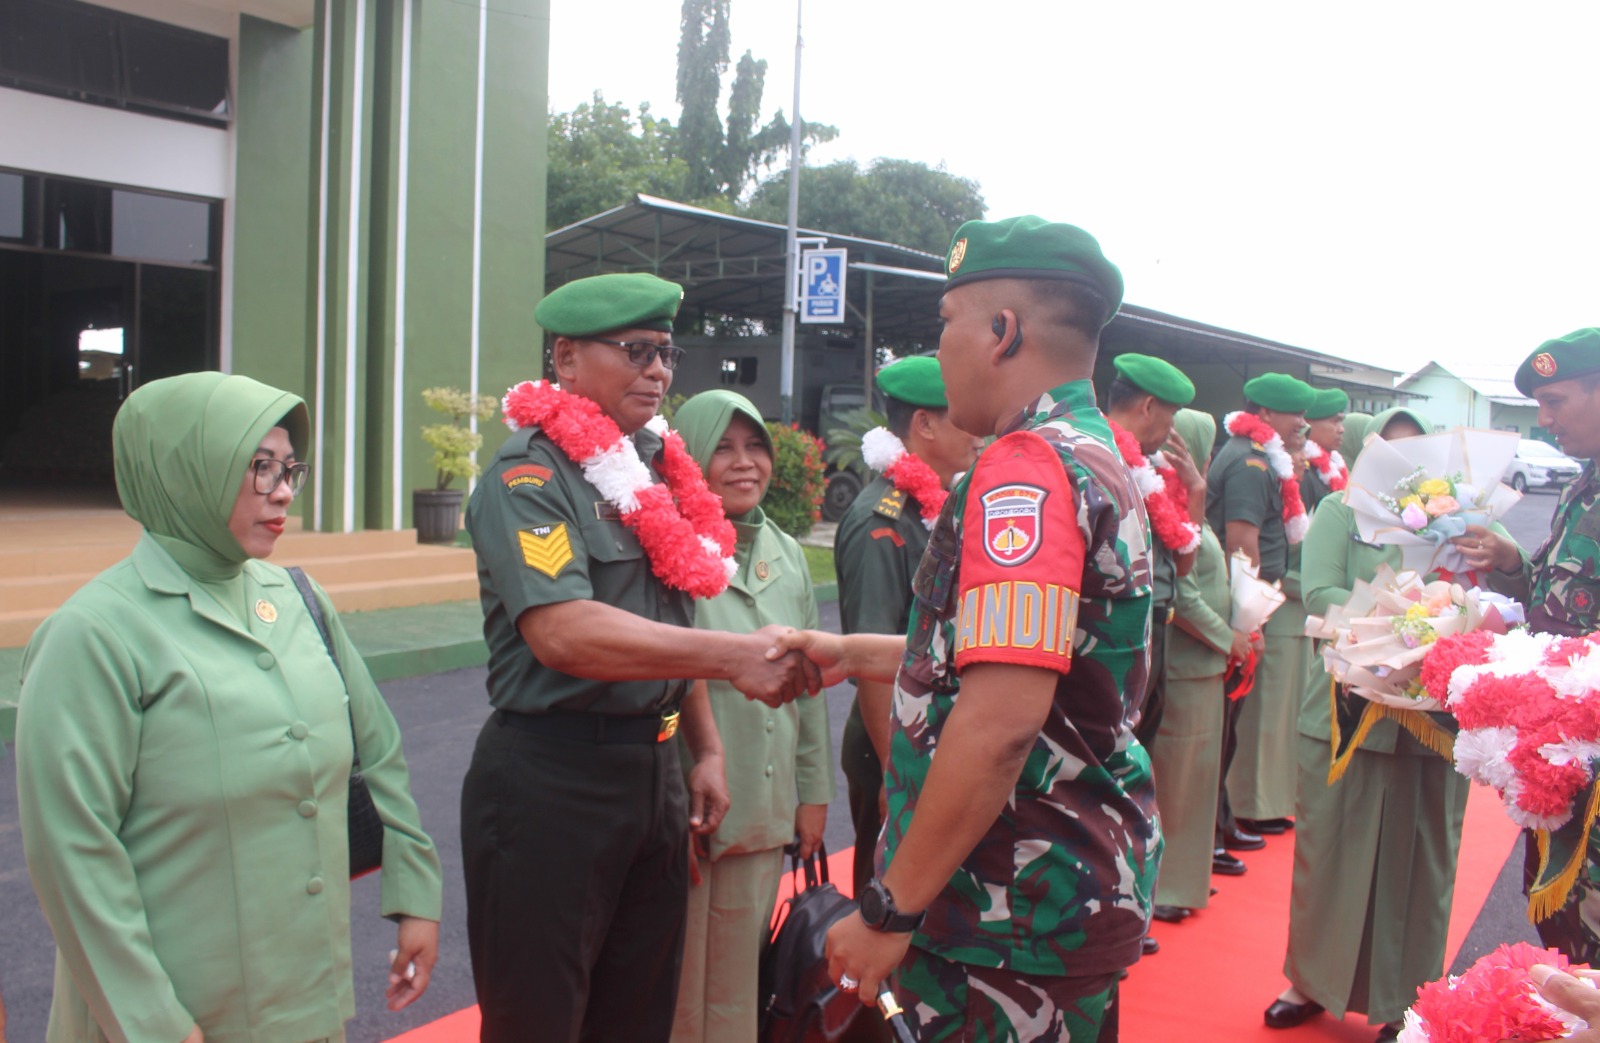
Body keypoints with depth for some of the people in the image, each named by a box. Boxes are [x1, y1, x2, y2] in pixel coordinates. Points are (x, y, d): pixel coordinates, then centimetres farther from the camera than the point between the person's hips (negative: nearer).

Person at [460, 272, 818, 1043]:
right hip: (550, 775, -7)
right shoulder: (530, 475, -13)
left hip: (654, 768, 8)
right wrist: (735, 656, -33)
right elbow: (562, 633, -28)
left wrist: (706, 749, 15)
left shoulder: (656, 467, 10)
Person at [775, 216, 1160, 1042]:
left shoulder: (1028, 466, -21)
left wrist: (890, 910, -21)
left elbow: (1000, 721, -29)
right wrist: (852, 655, 21)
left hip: (1019, 907, -9)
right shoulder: (1100, 460, 11)